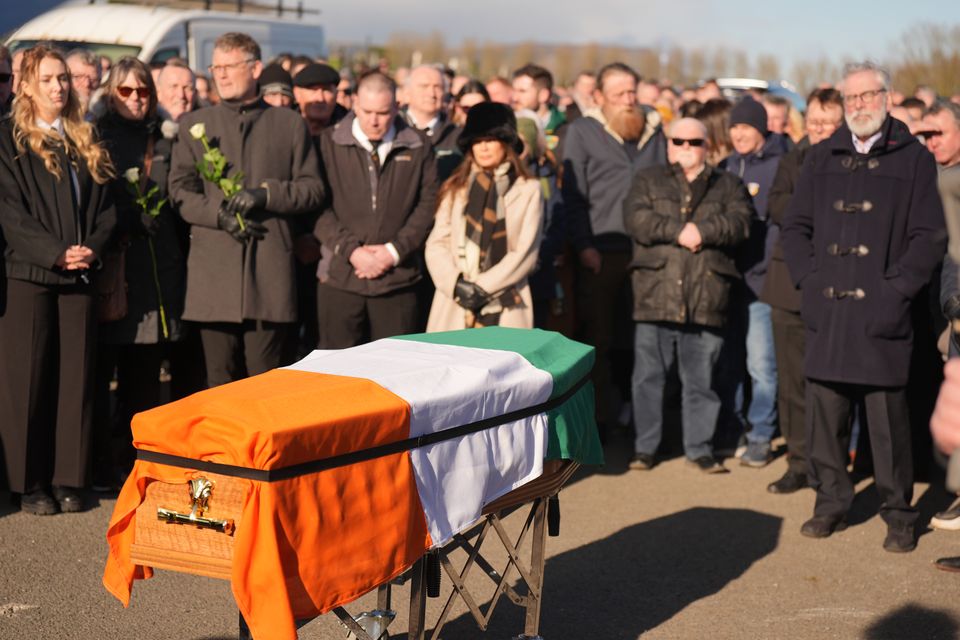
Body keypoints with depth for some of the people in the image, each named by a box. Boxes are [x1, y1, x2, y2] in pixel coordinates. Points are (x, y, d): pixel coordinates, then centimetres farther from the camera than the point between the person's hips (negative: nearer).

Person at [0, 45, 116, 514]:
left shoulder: (85, 142, 15)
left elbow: (104, 205, 12)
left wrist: (93, 246, -7)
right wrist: (55, 253, -16)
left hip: (79, 275, 4)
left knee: (75, 376, 4)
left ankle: (68, 478, 10)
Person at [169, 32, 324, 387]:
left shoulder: (290, 124, 11)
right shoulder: (195, 125, 13)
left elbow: (313, 188, 7)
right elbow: (180, 189, 6)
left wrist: (267, 194, -11)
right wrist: (219, 214, -11)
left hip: (271, 269, -1)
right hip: (214, 272, 1)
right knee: (221, 381, 5)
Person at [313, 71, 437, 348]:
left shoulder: (417, 146, 6)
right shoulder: (329, 143, 3)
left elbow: (428, 204, 3)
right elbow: (319, 206, -1)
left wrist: (394, 251, -8)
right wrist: (351, 250, -12)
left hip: (398, 280, 1)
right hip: (340, 277, -1)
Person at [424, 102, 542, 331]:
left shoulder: (527, 190, 4)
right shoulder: (455, 188, 13)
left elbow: (525, 253, -2)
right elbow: (436, 245, 6)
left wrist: (482, 287, -9)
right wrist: (456, 283, -10)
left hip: (505, 309, -2)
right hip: (455, 306, 2)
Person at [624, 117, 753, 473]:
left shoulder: (727, 186, 16)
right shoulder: (648, 181, 14)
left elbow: (739, 222, -2)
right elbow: (636, 219, -4)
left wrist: (702, 231, -15)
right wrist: (679, 231, -13)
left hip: (706, 299, 1)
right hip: (655, 294, 0)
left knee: (701, 380, 6)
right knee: (648, 376, 3)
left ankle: (699, 447, 16)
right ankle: (644, 447, 13)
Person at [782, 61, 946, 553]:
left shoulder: (913, 159, 5)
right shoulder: (821, 159, 15)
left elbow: (930, 236, 1)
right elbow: (795, 225, 16)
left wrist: (897, 286, -9)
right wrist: (808, 278, 2)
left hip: (880, 310, -3)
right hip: (826, 309, 3)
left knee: (888, 415, -2)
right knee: (824, 410, 4)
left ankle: (899, 515, 9)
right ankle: (831, 503, 18)